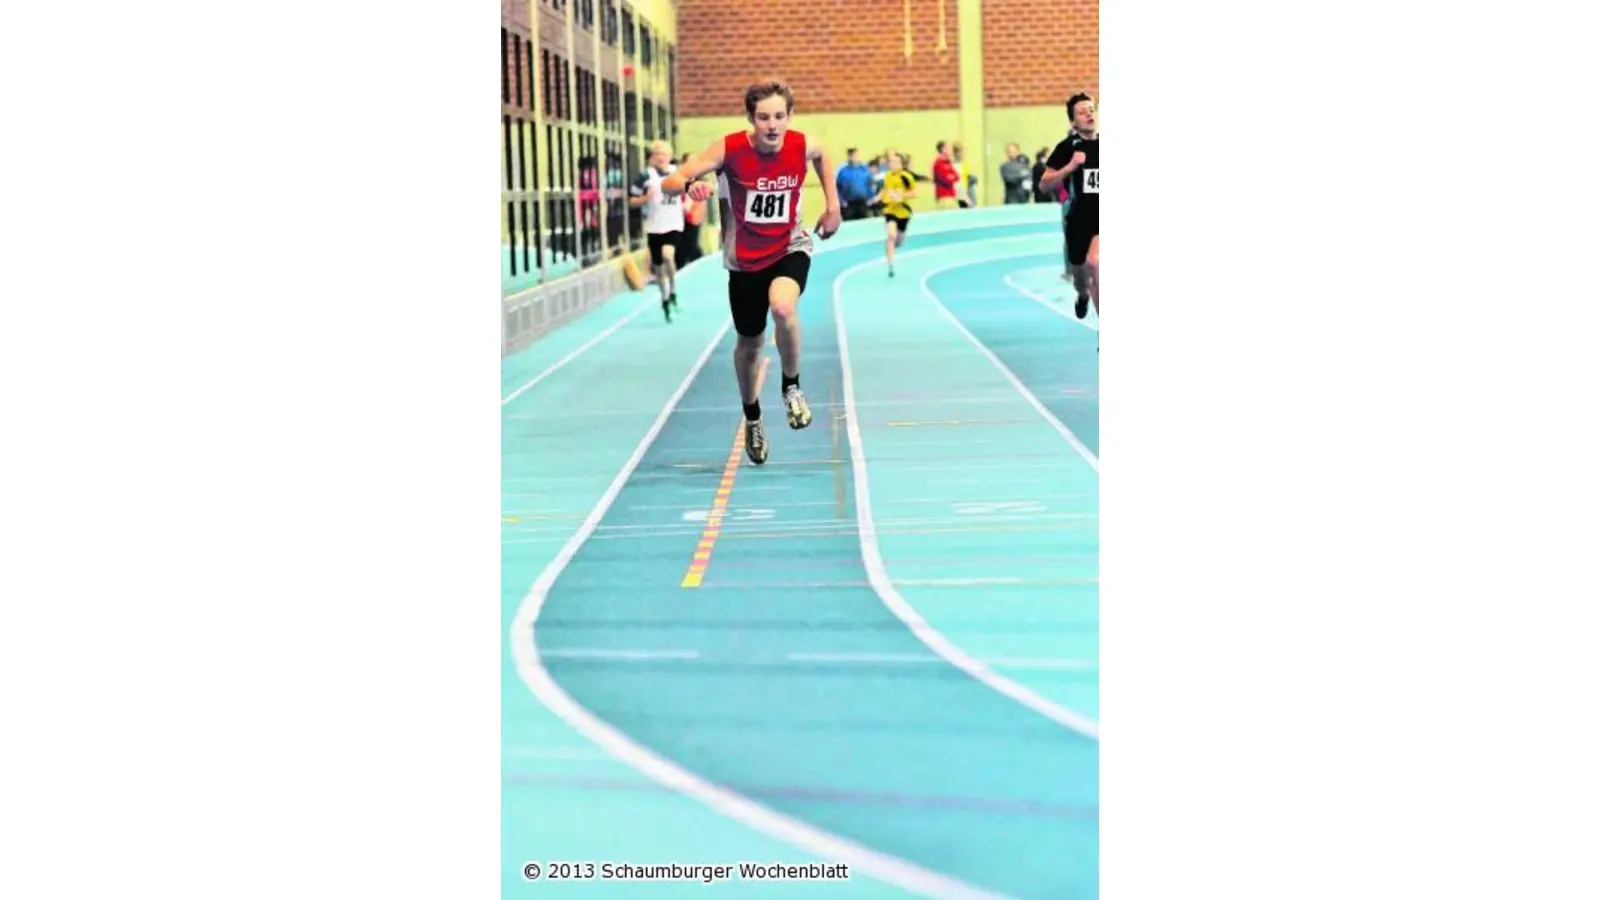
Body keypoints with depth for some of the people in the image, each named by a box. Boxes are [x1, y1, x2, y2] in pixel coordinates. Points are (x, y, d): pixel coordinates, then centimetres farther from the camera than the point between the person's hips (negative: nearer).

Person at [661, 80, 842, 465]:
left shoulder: (802, 146, -14)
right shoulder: (729, 149, -21)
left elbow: (822, 157, 14)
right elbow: (670, 183, -24)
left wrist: (833, 205, 7)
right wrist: (690, 186, -47)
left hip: (789, 248, 0)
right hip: (745, 258, 0)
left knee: (783, 306, -33)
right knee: (749, 343, 14)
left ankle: (792, 386, -7)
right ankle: (752, 418, 42)